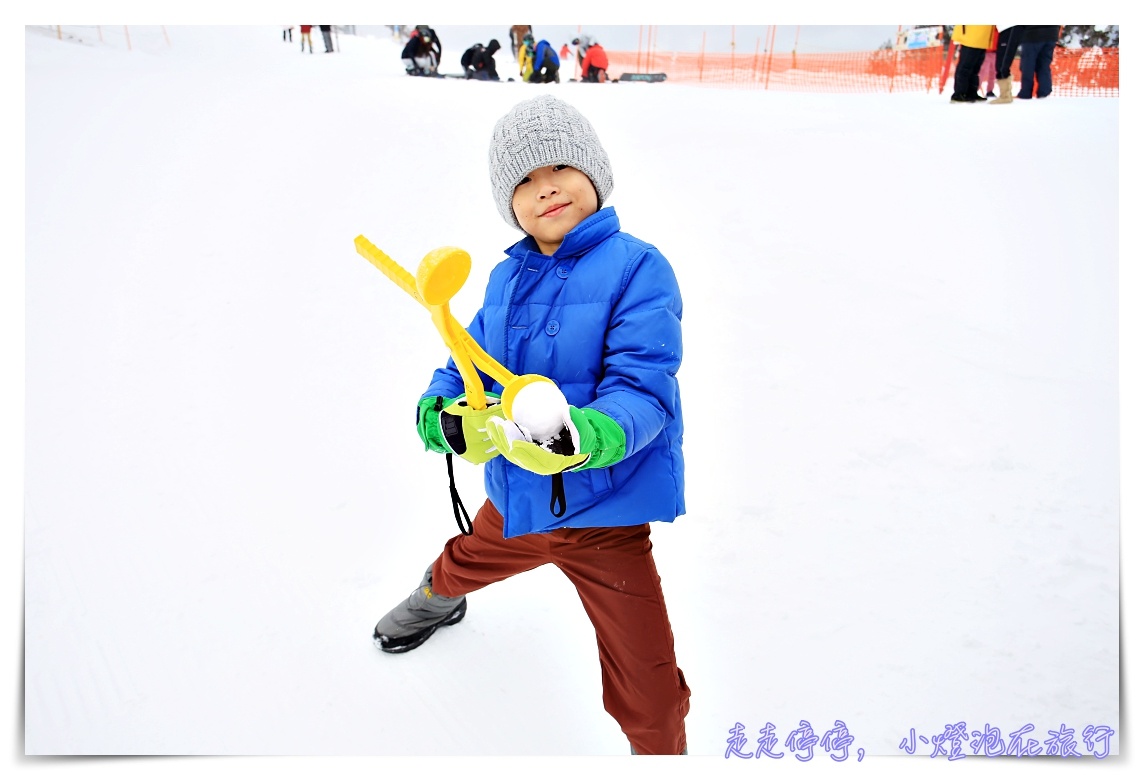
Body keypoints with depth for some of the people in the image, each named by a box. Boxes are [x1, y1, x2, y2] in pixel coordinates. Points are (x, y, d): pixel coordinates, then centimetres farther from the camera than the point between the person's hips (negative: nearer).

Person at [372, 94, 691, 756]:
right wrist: (441, 411, -14)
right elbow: (469, 363, 9)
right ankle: (437, 598, 72)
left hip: (604, 512, -6)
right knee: (466, 563, 36)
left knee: (646, 694, -3)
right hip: (513, 501, 6)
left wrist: (586, 438, -44)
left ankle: (663, 753, 30)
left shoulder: (635, 267, -16)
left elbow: (644, 390, -24)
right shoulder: (506, 278, 4)